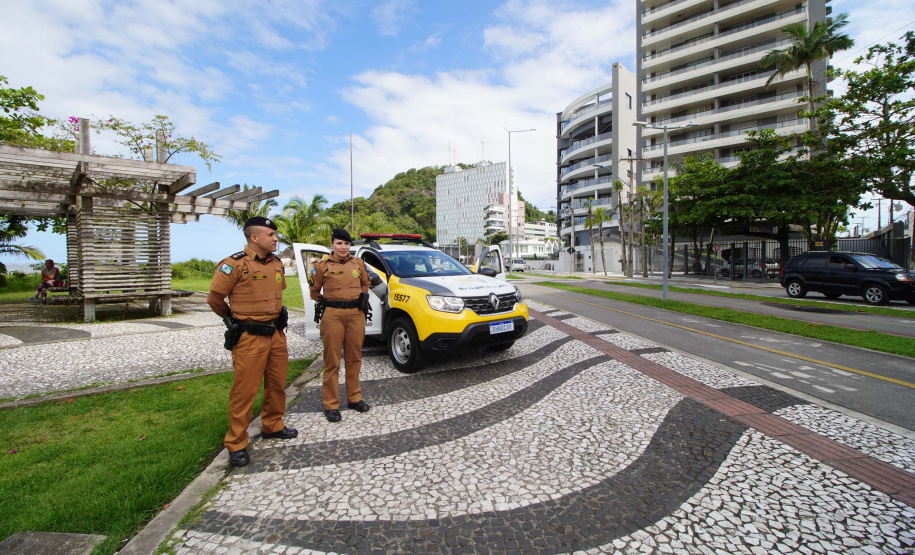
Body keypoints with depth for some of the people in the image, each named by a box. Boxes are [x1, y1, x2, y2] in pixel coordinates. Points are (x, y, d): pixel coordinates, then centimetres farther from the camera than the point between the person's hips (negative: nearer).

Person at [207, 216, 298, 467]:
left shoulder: (276, 264, 9)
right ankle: (236, 444, 17)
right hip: (250, 338, -7)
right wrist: (236, 321, 7)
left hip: (276, 334, 7)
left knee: (277, 385, 17)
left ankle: (272, 426, 36)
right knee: (245, 391, 2)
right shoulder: (235, 265, -12)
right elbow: (214, 299, -5)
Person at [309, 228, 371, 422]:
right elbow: (314, 290, 11)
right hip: (332, 315, -3)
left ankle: (354, 398, 26)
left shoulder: (358, 263, 7)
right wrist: (325, 304, 8)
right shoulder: (322, 266, 0)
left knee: (354, 358, 11)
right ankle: (331, 405, 14)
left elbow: (365, 284, 22)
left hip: (356, 314, 3)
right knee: (332, 361, 3)